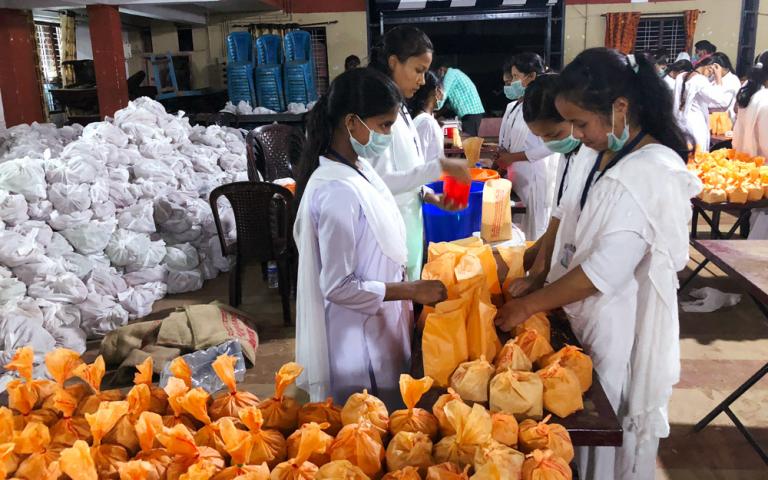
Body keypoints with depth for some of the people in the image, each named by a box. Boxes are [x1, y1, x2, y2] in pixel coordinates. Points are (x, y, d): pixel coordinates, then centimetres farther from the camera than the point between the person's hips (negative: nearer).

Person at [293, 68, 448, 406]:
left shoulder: (359, 169, 1)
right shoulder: (338, 191, -27)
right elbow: (338, 287, -24)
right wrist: (413, 290, -20)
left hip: (376, 330, 8)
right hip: (357, 344, -8)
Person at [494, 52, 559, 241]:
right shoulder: (513, 106, 12)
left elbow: (549, 146, -19)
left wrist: (512, 157, -14)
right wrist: (501, 154, -2)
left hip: (535, 178, -7)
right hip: (515, 176, 8)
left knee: (534, 235, 1)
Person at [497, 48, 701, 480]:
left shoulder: (653, 173, -24)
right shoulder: (602, 154, 3)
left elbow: (605, 270, -27)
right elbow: (571, 218, 13)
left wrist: (530, 305, -19)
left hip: (620, 331, -7)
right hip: (583, 317, 8)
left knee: (610, 438, 12)